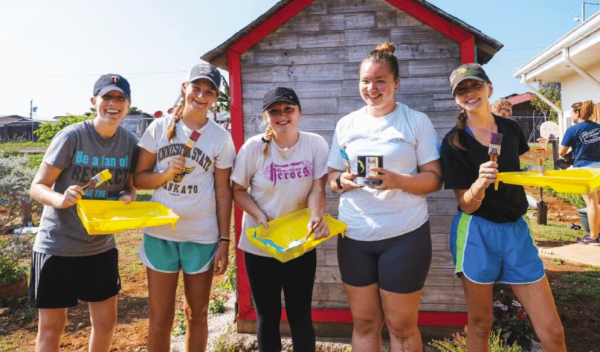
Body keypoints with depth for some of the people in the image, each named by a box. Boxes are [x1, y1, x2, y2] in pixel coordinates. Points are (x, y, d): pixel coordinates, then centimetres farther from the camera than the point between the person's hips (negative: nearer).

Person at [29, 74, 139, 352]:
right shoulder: (71, 137, -16)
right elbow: (37, 187, -12)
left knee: (106, 322, 12)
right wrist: (60, 198, -33)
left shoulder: (130, 142, -4)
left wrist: (128, 196, -16)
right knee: (52, 325, 8)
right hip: (57, 245, -4)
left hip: (102, 246, 4)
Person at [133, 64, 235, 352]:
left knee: (197, 314, 15)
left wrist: (224, 240, -4)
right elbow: (138, 177, 3)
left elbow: (223, 192, -1)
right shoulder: (159, 128, 1)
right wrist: (166, 174, -17)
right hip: (160, 233, 1)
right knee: (160, 318, 9)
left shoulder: (220, 137, -1)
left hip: (202, 236, 0)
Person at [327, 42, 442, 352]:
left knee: (401, 325, 9)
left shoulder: (417, 121, -2)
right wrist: (341, 181, -12)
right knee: (364, 322, 13)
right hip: (354, 235, 3)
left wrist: (398, 181, -22)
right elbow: (332, 175, 11)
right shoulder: (346, 124, 7)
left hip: (404, 235, -3)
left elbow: (434, 178, -4)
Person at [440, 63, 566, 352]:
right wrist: (479, 183, -30)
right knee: (480, 324, 11)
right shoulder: (454, 142, -10)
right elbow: (466, 205, -12)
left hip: (516, 230, 4)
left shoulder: (511, 128, 3)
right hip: (477, 234, -3)